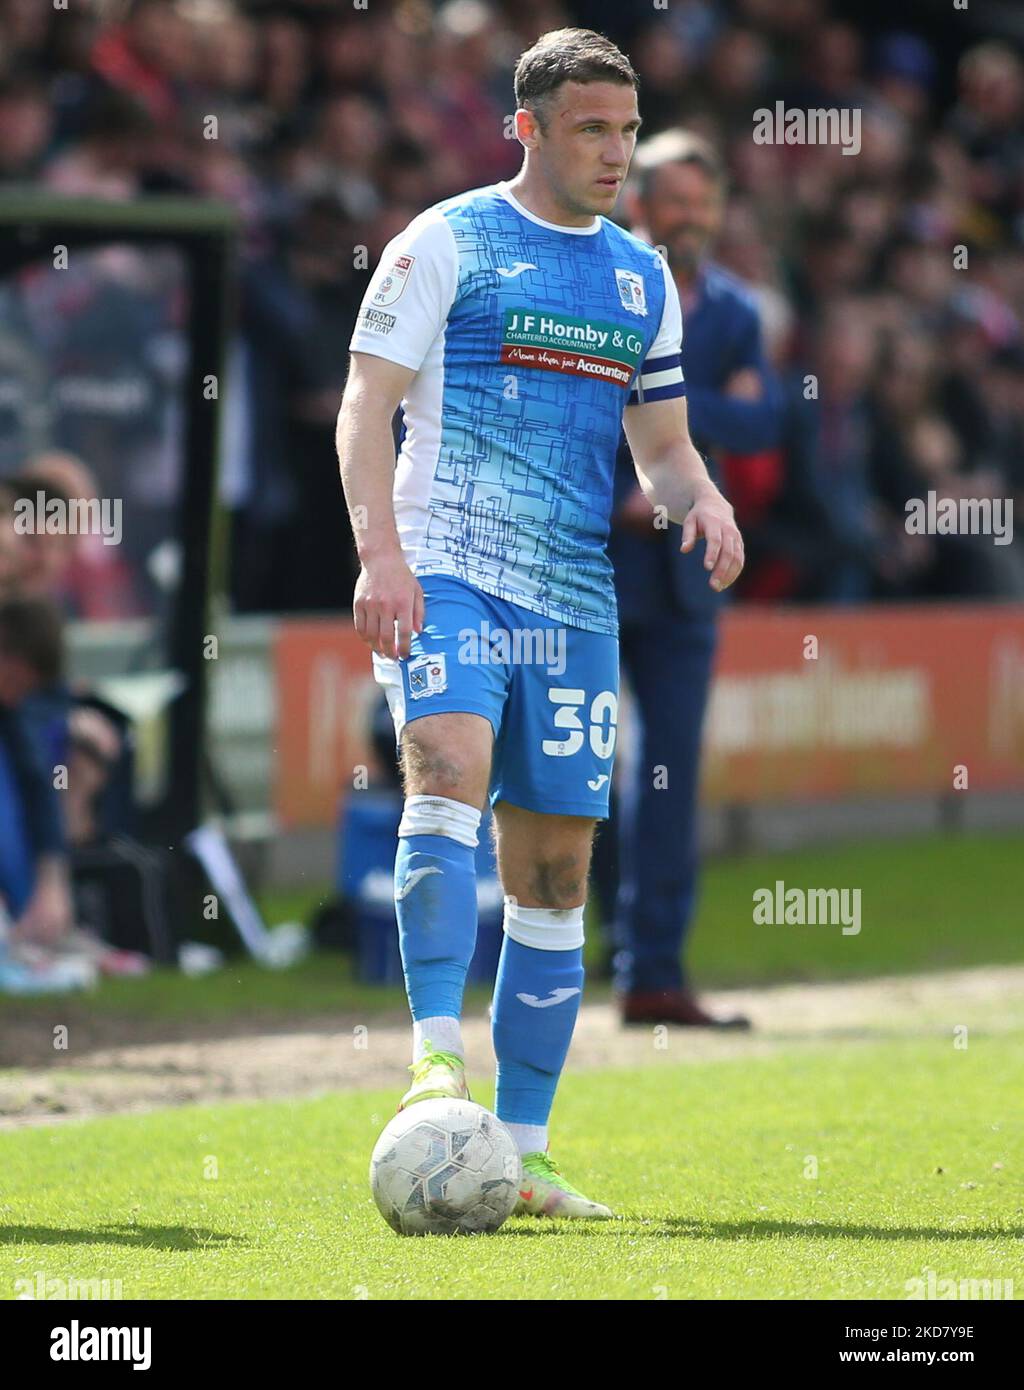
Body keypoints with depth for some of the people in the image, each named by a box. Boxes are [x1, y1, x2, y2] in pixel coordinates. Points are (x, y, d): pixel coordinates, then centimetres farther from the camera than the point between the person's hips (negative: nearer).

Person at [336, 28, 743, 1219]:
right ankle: (437, 1054, -36)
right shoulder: (445, 243, 1)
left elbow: (660, 442, 22)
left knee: (554, 875, 4)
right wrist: (379, 550, -19)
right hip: (448, 575, -5)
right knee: (449, 769, -30)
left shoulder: (643, 277, 17)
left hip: (575, 597, 5)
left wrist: (702, 499, -1)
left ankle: (522, 1155, 9)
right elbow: (366, 404, -5)